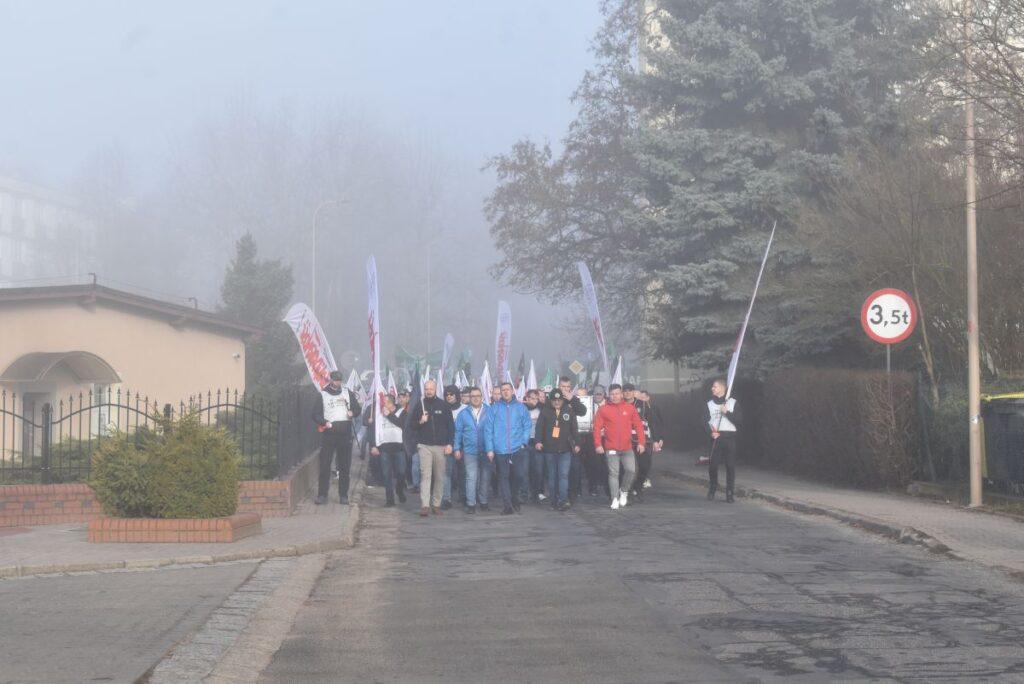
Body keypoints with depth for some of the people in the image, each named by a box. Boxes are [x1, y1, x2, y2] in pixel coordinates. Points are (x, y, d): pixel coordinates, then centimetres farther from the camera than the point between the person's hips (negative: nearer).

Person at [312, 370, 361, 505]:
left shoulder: (348, 393, 13)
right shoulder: (322, 395, 5)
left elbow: (358, 408, 15)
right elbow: (315, 415, 1)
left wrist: (352, 412, -8)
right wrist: (324, 422, -17)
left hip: (345, 434, 2)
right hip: (328, 434, -2)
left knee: (345, 466, 4)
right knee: (325, 465, -5)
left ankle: (343, 495, 11)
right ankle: (322, 495, -1)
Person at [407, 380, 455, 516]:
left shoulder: (443, 405, 5)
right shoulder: (419, 405, 6)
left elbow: (450, 425, 6)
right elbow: (410, 423, 9)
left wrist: (449, 443, -2)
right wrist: (420, 422, -12)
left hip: (440, 446, 1)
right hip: (424, 445, -1)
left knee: (439, 477, 3)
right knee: (425, 475, -9)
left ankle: (436, 504, 11)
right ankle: (425, 505, -14)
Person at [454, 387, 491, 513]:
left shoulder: (489, 411, 2)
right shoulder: (463, 414, 7)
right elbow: (458, 432, 9)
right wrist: (457, 448, 3)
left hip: (486, 451, 0)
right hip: (470, 451, 0)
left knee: (486, 477, 6)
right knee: (471, 477, -6)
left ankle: (483, 501, 18)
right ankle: (471, 504, -2)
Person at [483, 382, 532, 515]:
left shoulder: (520, 407, 4)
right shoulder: (495, 408, 2)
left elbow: (527, 426, 10)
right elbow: (488, 429, 0)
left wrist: (523, 442, -3)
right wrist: (489, 449, -5)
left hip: (517, 449, 1)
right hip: (500, 450, -1)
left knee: (516, 475, 9)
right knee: (503, 477, -2)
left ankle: (515, 501, 28)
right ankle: (508, 505, 0)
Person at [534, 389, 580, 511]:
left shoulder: (569, 412, 5)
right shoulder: (545, 412, 3)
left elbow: (574, 429, 8)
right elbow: (539, 427, -2)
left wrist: (577, 443, 4)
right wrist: (538, 441, -14)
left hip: (565, 450, -1)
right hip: (550, 449, 1)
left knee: (563, 475, -10)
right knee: (552, 476, 7)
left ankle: (563, 501, -14)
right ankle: (554, 500, 14)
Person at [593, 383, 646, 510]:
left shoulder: (630, 408, 6)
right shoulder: (603, 410, 1)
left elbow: (638, 425, 8)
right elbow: (597, 427, -2)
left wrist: (641, 442, 1)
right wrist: (598, 444, -10)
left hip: (627, 448, 2)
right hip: (611, 448, -2)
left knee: (631, 470, -6)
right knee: (613, 473, -2)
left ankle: (624, 491, 19)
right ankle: (615, 499, 4)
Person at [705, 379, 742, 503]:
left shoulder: (732, 403, 6)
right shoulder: (709, 404, 13)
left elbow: (739, 420, -2)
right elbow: (706, 422, 6)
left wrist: (727, 412, -13)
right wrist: (710, 432, -12)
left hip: (729, 437, -1)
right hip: (715, 438, 2)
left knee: (730, 466, -4)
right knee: (712, 465, -5)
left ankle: (730, 493, 2)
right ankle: (712, 488, 17)